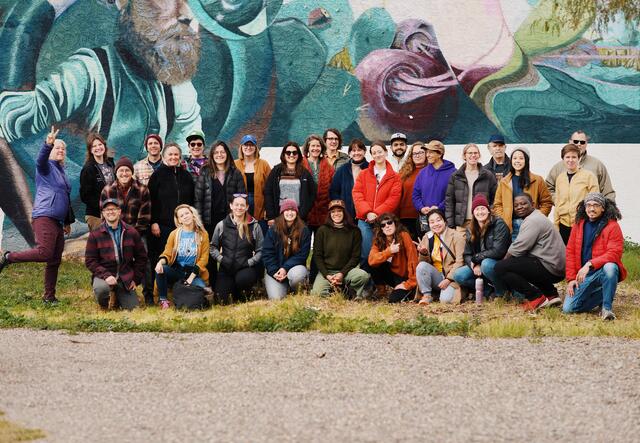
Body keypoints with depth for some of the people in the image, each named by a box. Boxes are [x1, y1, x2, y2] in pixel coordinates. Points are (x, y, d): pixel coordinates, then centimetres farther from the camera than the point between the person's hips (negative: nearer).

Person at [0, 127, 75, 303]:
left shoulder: (61, 172, 25)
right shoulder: (47, 167, 1)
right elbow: (41, 159, -25)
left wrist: (68, 221, 31)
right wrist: (48, 144, -43)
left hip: (57, 222, 8)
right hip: (44, 217, -8)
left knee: (55, 260, 5)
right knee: (44, 253, -24)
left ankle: (49, 296, 9)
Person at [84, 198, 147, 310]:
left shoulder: (131, 232, 5)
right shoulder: (95, 235, -1)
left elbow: (141, 257, 11)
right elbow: (90, 260, -4)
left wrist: (136, 279, 3)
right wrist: (105, 275, -18)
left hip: (126, 279, 3)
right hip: (104, 275, -2)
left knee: (132, 308, -7)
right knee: (101, 288, -36)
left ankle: (118, 296, 29)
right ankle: (104, 307, 1)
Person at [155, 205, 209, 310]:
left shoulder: (202, 234, 2)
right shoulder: (174, 234, 6)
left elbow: (203, 259, -2)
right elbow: (167, 253, 1)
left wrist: (192, 276, -13)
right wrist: (161, 262, -24)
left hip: (194, 273, -1)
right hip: (176, 271, 1)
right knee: (160, 269, -30)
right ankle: (163, 300, -14)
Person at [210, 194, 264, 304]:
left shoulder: (254, 227, 3)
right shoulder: (221, 226, 7)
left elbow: (260, 251, 1)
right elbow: (213, 248, 10)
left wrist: (249, 262, -12)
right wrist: (221, 259, -6)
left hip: (246, 267, -1)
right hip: (226, 269, 1)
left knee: (242, 278, -36)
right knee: (223, 298, -17)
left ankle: (242, 297, 0)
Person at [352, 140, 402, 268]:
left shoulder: (394, 177, 7)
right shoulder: (364, 174, 12)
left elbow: (393, 199, -3)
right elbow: (357, 194, 2)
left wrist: (376, 213, -13)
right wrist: (367, 212, -12)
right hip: (365, 220, 1)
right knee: (366, 254, -3)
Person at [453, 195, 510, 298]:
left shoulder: (499, 224, -12)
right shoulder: (471, 230, 6)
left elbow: (498, 251, -22)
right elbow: (467, 254, 2)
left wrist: (475, 258, -16)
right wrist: (474, 265, -20)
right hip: (478, 265, 6)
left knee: (486, 264, -38)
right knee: (458, 275, -17)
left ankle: (501, 291, -13)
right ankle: (489, 289, -6)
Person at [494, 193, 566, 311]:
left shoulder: (533, 220, -11)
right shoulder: (537, 217, 23)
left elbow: (517, 249, -16)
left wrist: (504, 259, 1)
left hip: (549, 269, -11)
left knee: (500, 268, -14)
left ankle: (536, 298, -9)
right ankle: (551, 294, 18)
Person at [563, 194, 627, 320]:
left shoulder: (612, 226, -7)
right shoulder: (579, 225, 8)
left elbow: (614, 253, -18)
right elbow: (570, 252, 9)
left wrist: (590, 264, -29)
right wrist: (571, 278, 0)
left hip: (603, 271, -4)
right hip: (583, 275, 4)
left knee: (610, 267, -40)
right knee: (568, 308, -11)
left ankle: (607, 307, -20)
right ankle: (600, 296, 15)